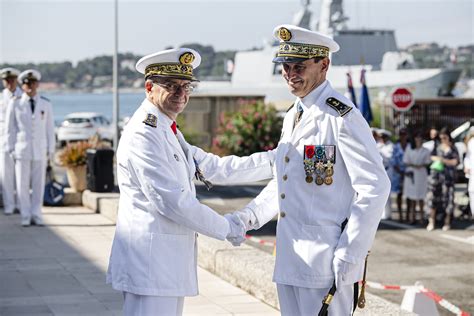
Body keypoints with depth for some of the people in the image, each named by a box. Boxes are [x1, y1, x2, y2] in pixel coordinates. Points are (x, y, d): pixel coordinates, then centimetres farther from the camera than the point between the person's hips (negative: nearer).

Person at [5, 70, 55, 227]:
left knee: (38, 184, 2)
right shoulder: (15, 103, 2)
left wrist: (51, 149, 4)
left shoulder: (46, 104, 6)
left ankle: (36, 215, 10)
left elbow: (50, 128, 8)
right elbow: (10, 127, 5)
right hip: (22, 150, -1)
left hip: (40, 151, 1)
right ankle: (25, 216, 7)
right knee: (22, 184, -1)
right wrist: (11, 148, 0)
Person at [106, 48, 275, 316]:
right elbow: (172, 201, -19)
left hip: (169, 261, 10)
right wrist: (226, 227, -9)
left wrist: (274, 160, 13)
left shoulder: (169, 132, 18)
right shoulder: (143, 135, -15)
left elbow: (214, 167, 18)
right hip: (149, 261, -10)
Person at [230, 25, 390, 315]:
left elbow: (374, 188, -16)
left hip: (326, 260, -8)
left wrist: (350, 256, -18)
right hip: (290, 259, 8)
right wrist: (250, 216, 9)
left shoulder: (341, 116, -12)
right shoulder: (292, 116, 15)